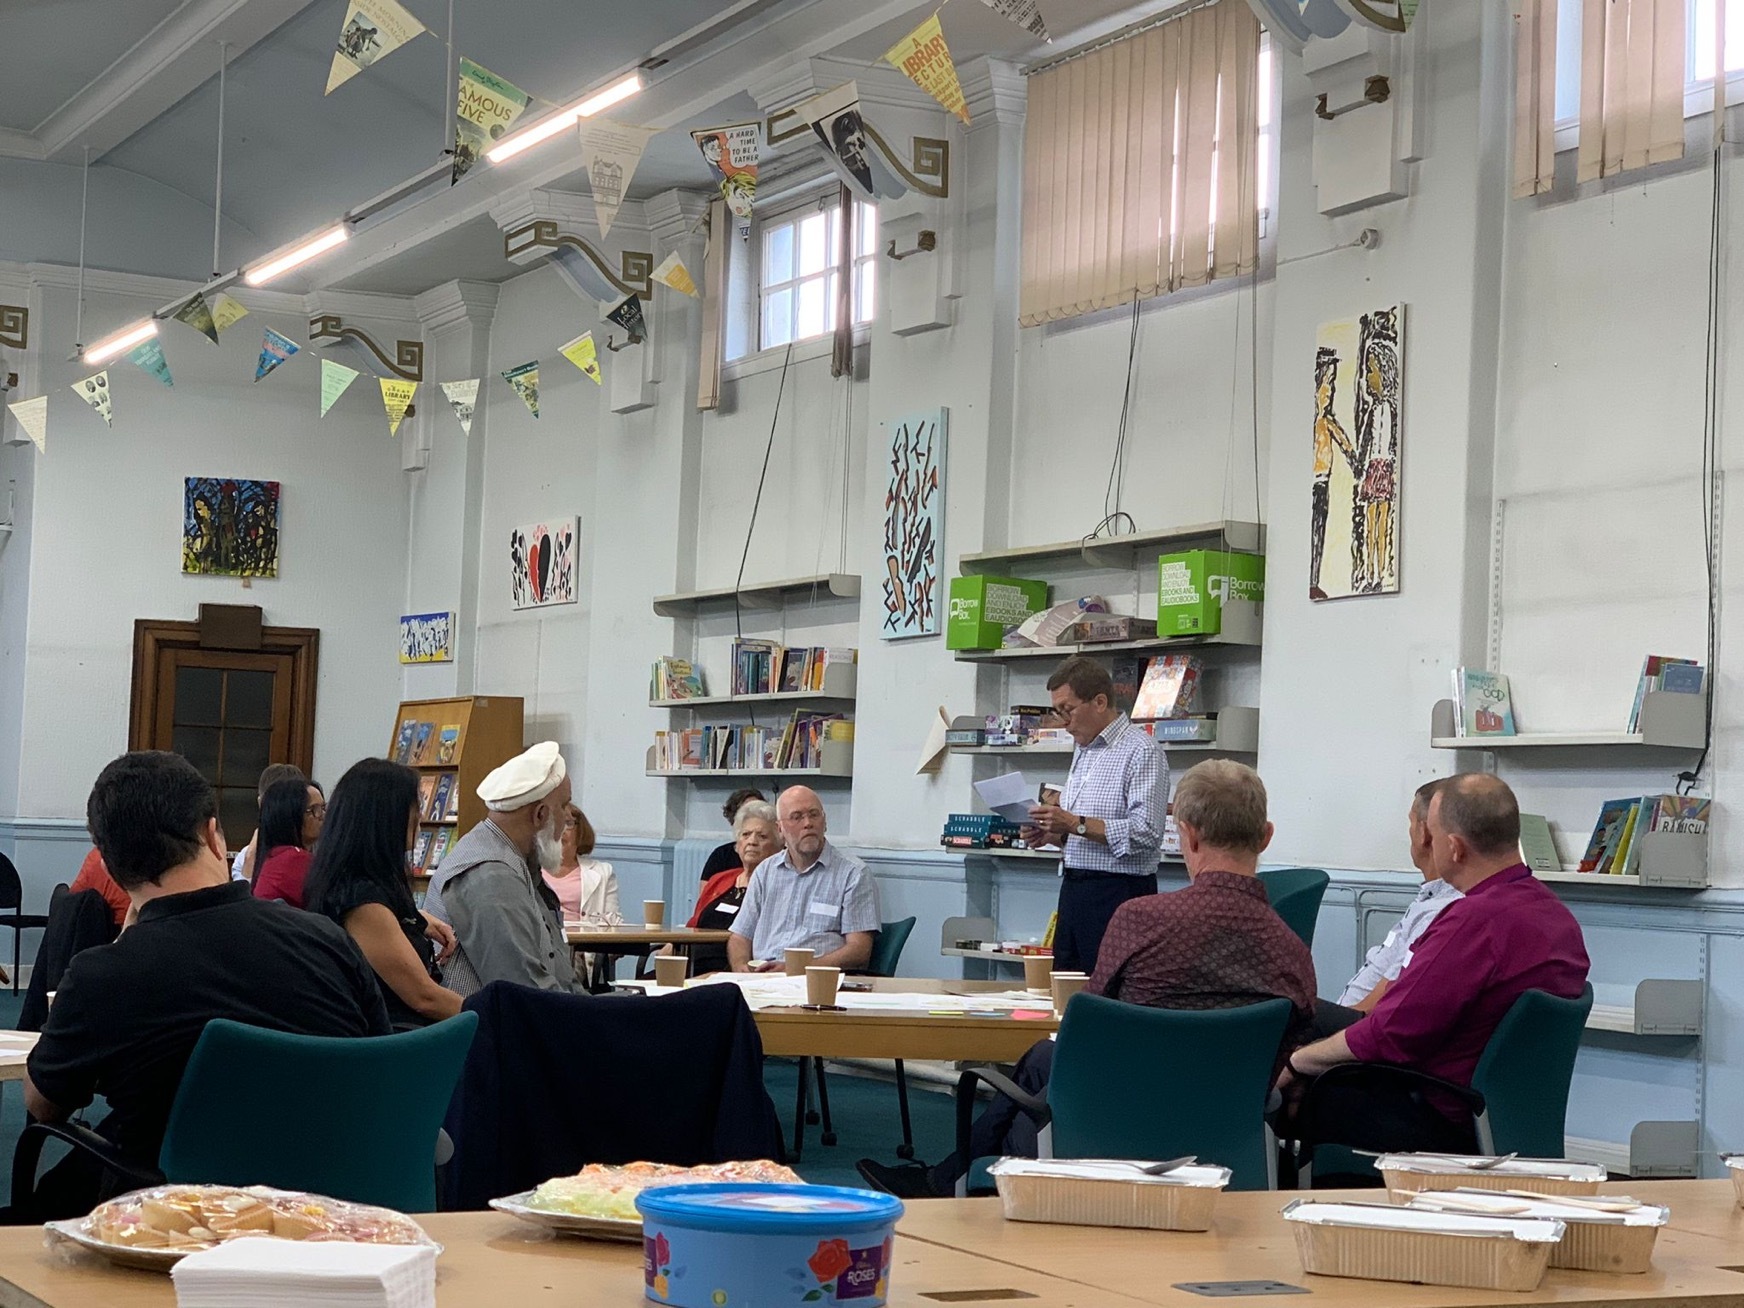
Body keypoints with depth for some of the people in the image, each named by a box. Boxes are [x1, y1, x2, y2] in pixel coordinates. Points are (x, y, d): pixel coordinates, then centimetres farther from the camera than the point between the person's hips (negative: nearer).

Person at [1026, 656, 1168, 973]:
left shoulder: (1140, 752, -11)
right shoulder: (1083, 751, 19)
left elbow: (1144, 833, -21)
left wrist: (1076, 824, -21)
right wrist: (1051, 833, 7)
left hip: (1117, 891, -9)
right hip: (1075, 888, 9)